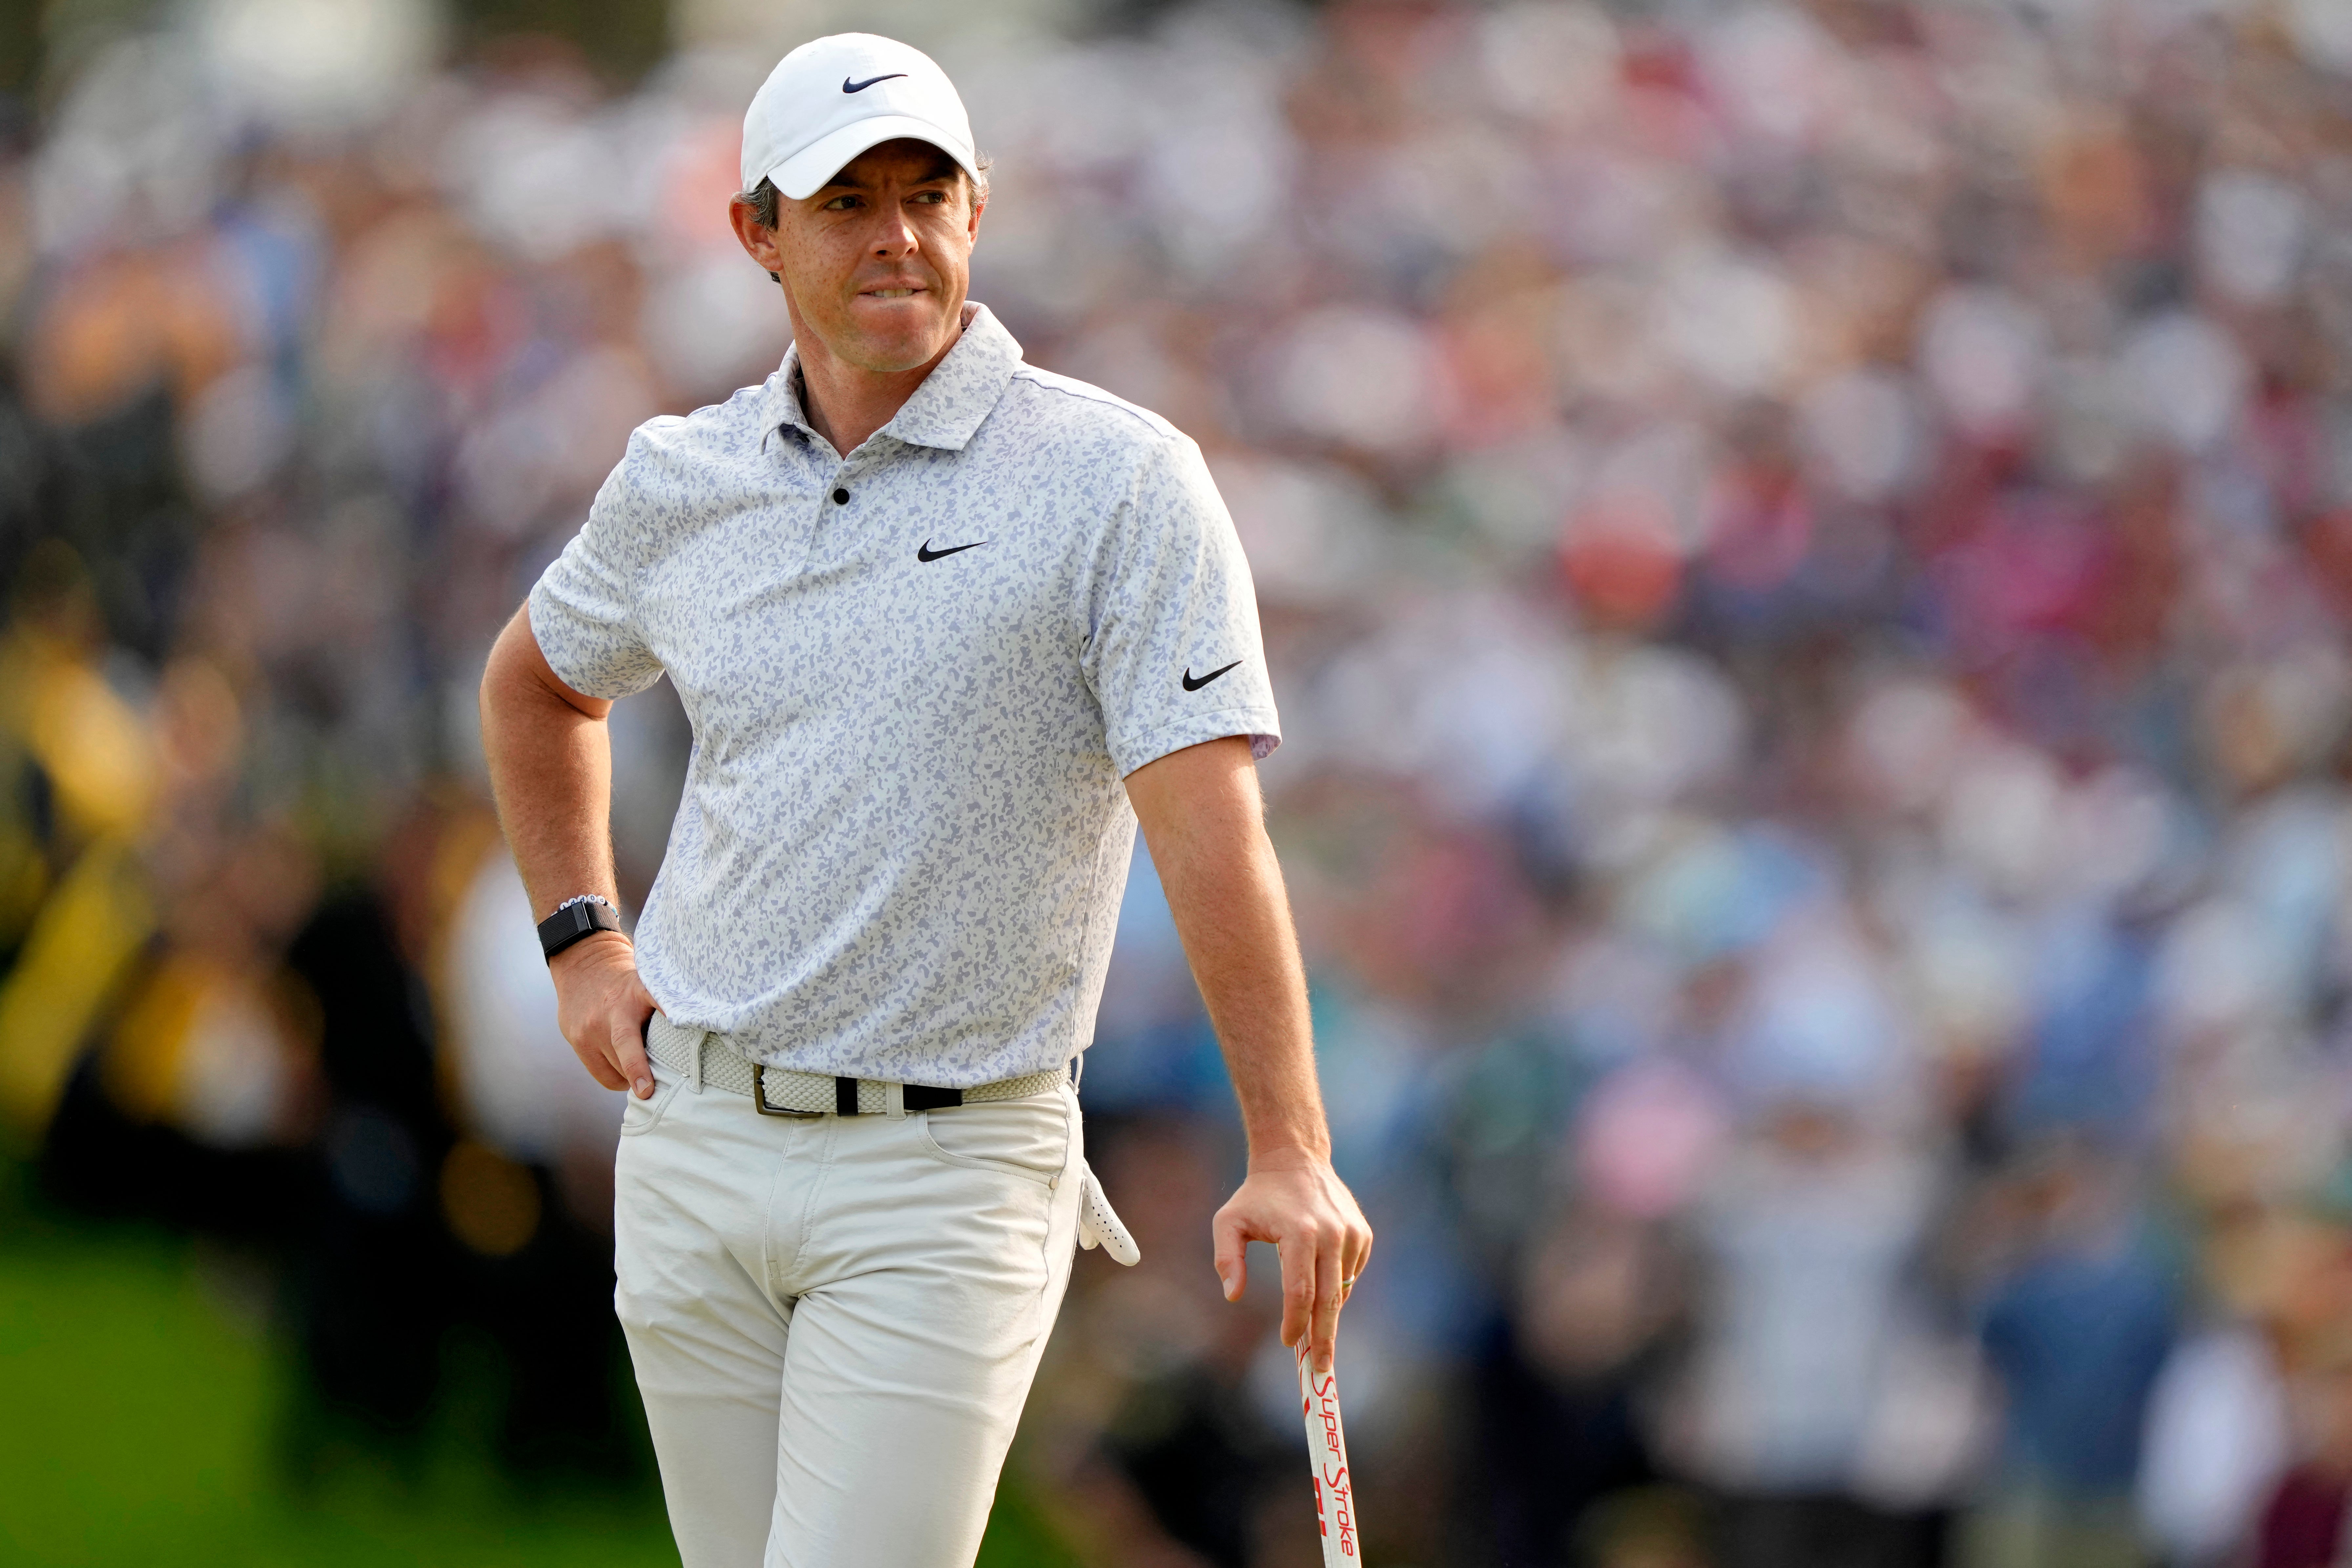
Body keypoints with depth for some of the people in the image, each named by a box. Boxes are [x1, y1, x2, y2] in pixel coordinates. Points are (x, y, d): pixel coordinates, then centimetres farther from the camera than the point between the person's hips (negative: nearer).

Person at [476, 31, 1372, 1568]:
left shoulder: (1121, 484, -9)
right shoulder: (682, 480, 6)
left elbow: (1210, 821, -16)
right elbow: (541, 681, 28)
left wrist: (1292, 1155, -23)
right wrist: (583, 941, 14)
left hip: (949, 1168, -5)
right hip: (698, 1139, 5)